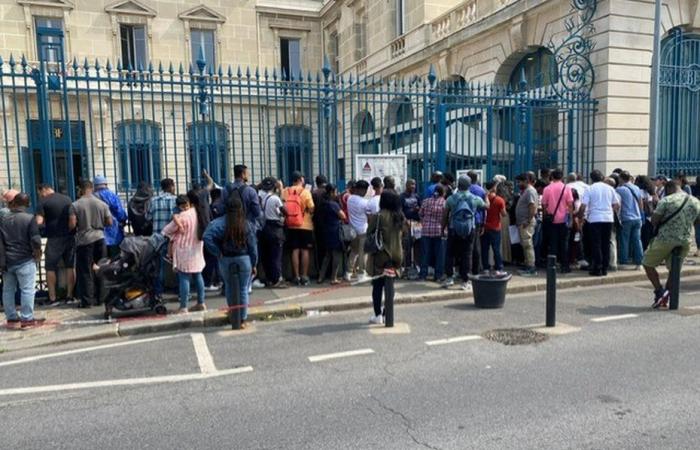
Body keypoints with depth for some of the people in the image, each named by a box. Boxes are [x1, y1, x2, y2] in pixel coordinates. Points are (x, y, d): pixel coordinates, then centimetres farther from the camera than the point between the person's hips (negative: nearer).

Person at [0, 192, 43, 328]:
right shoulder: (29, 218, -9)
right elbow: (35, 241, -14)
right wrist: (38, 255, 3)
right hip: (25, 261, -5)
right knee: (27, 290, -2)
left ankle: (11, 318, 19)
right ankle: (27, 319, -2)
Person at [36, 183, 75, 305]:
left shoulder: (43, 202, -5)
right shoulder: (68, 199, 8)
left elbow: (39, 222, -12)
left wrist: (46, 223, 7)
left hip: (54, 238, -4)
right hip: (69, 237, 4)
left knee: (50, 268, 7)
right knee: (70, 266, 9)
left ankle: (52, 298, 7)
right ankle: (69, 296, 12)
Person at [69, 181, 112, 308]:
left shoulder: (75, 205, -5)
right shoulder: (102, 204, 2)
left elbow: (72, 224, -11)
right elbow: (109, 222, 2)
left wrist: (79, 226, 10)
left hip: (84, 240, -2)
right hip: (100, 238, 3)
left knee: (85, 271, 3)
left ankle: (87, 300, 3)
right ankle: (100, 298, 16)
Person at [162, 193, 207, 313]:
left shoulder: (183, 216, -16)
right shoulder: (198, 213, 5)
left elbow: (167, 231, -10)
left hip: (184, 252, -7)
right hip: (197, 250, 8)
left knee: (184, 278, -6)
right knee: (197, 276, 15)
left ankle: (183, 308, -5)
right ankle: (201, 303, 22)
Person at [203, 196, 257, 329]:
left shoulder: (220, 223, -9)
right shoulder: (248, 225, -6)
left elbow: (207, 237, -23)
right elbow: (253, 246, -2)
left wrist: (218, 252, -12)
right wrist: (254, 265, 7)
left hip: (226, 260, 0)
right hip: (244, 259, 0)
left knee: (229, 286, 20)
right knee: (243, 289, 7)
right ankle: (243, 320, 11)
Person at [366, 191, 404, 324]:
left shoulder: (378, 216, -13)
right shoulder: (399, 217, 5)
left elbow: (370, 234, -9)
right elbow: (401, 234, 12)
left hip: (380, 254, -4)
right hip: (395, 254, 4)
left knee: (377, 285, 6)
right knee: (389, 284, 7)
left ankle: (378, 315, 9)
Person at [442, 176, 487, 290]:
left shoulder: (451, 198, -4)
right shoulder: (475, 199, -2)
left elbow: (445, 216, -1)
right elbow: (486, 206, 17)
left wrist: (443, 228, 10)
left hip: (453, 230, 0)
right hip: (470, 230, 0)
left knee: (451, 254, 12)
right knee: (467, 255, 5)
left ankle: (449, 277, 10)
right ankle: (465, 281, 7)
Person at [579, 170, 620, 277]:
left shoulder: (590, 189, -2)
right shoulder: (610, 188, 10)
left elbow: (583, 206, -9)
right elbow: (617, 205, 11)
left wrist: (581, 216, 6)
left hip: (595, 219, -4)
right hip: (608, 219, 4)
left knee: (596, 244, 0)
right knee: (606, 244, 9)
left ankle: (597, 269, -1)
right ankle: (604, 268, 13)